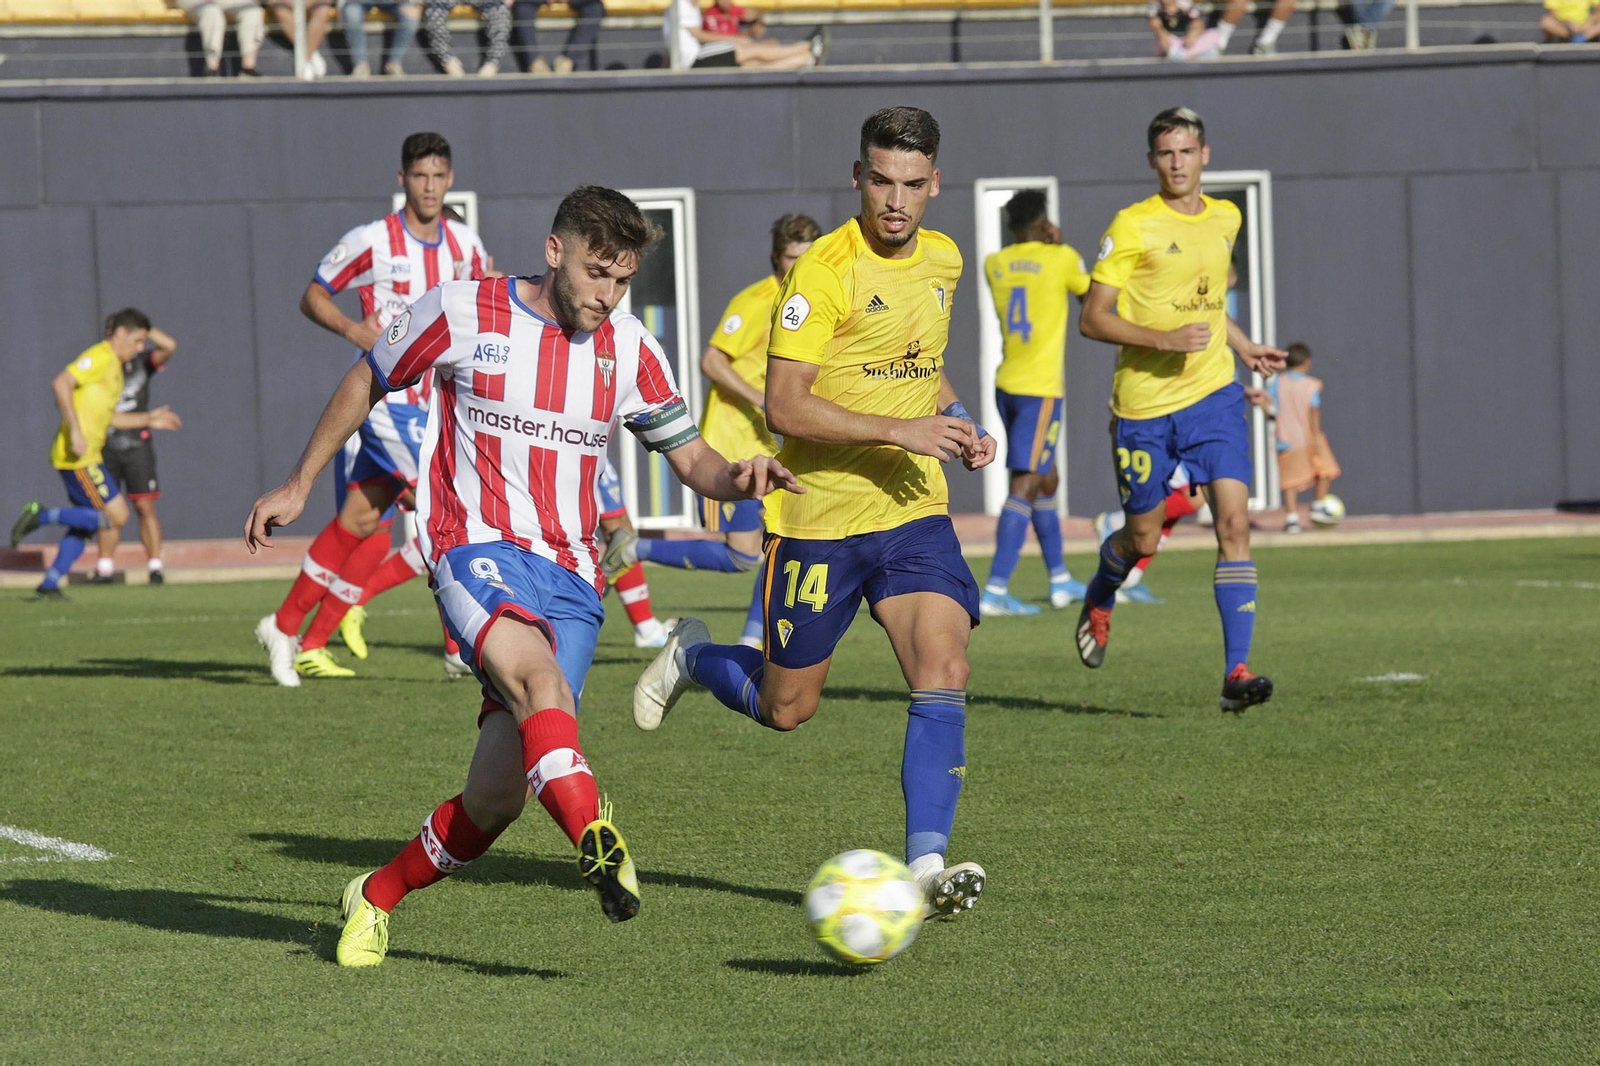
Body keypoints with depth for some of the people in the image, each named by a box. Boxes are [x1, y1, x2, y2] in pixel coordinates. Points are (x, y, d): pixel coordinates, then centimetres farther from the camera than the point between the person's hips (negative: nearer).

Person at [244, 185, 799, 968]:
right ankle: (598, 844, -55)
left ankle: (378, 896, 21)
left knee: (497, 794, -3)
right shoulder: (464, 314, -2)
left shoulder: (629, 351, 7)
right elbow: (369, 380, 12)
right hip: (478, 550, -4)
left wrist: (738, 479, -14)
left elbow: (692, 460, 10)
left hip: (570, 579, 4)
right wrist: (298, 485, 16)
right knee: (539, 674, -36)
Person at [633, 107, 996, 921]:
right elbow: (785, 405, -22)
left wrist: (959, 425, 6)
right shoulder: (824, 270, -16)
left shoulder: (942, 260, 7)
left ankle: (926, 866, -18)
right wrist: (901, 431, -27)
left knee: (943, 673, -16)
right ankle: (695, 656, 41)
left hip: (915, 514, 5)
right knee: (785, 709, 9)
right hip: (820, 517, -5)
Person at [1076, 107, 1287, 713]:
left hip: (1213, 395, 3)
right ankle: (1100, 599, 45)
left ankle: (1236, 672, -16)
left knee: (1234, 523, -13)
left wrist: (1242, 346, 18)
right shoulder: (1132, 226, -9)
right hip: (1145, 403, -3)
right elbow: (1092, 319, -11)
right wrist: (1165, 339, -22)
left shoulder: (1225, 219, 9)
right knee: (1143, 538, 9)